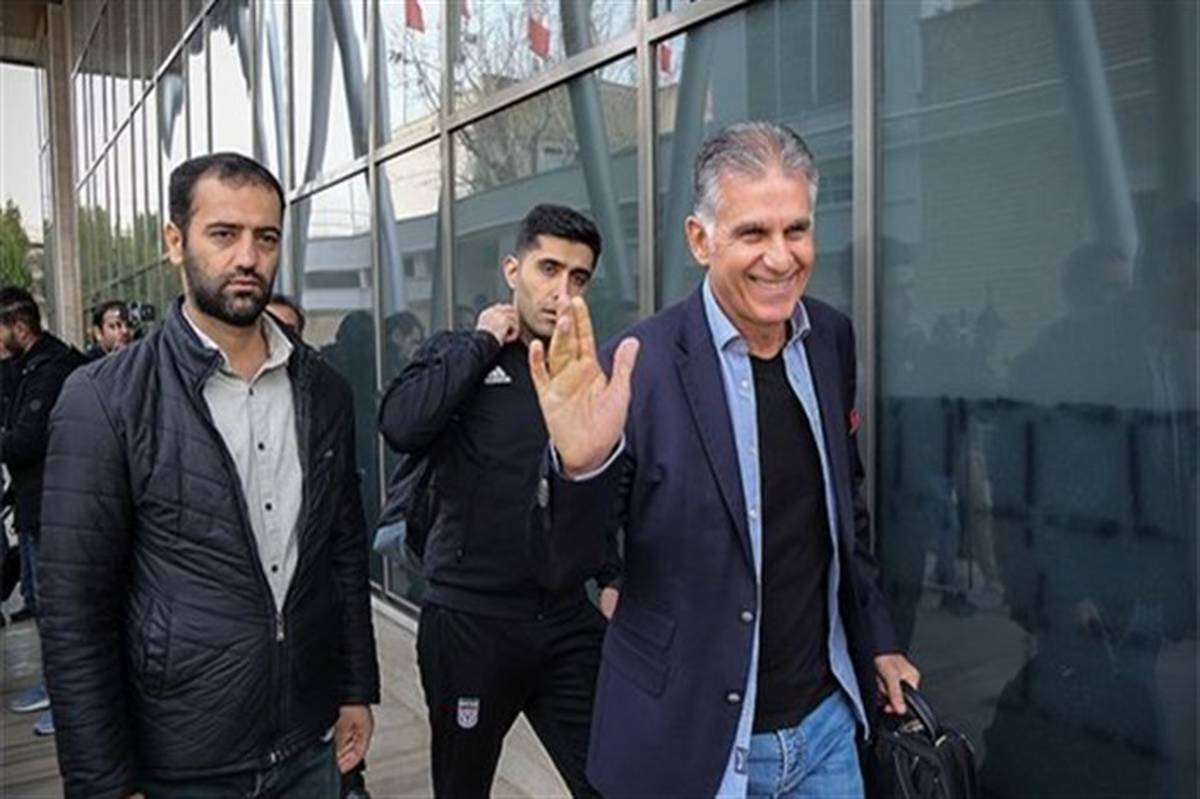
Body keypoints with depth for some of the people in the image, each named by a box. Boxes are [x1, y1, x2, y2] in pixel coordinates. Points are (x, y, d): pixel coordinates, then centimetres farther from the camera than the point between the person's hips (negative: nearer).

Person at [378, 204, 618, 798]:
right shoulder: (458, 354, -3)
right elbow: (400, 426, -25)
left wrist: (613, 579, 7)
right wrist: (482, 342, -15)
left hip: (568, 624, 2)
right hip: (469, 621, -2)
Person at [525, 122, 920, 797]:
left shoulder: (831, 337, -2)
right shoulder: (641, 367, -19)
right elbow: (562, 568, -15)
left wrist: (877, 638, 15)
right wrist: (580, 464, -34)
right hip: (689, 743, -4)